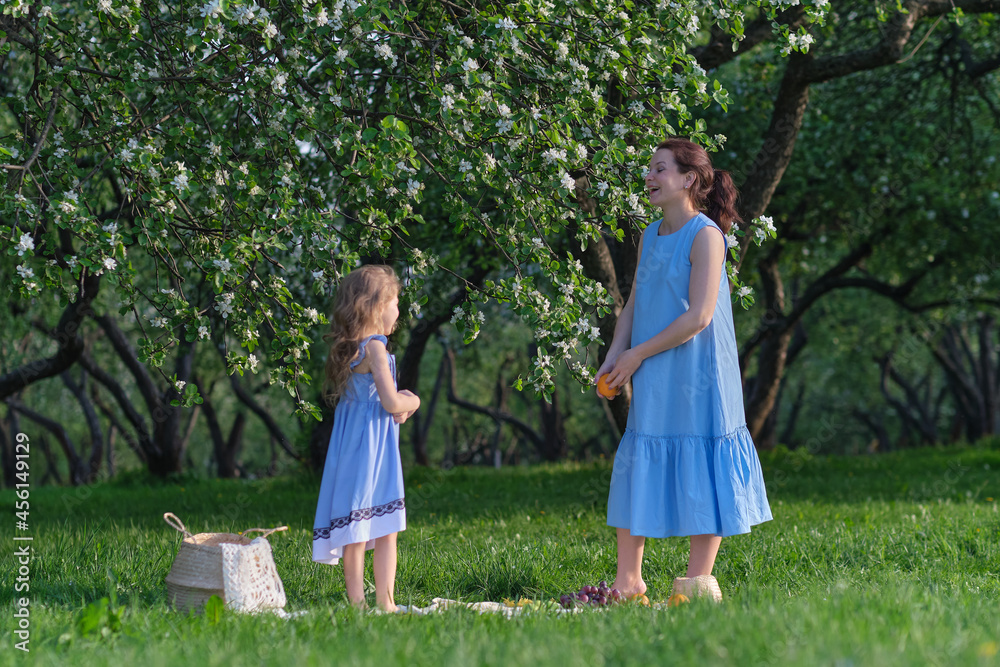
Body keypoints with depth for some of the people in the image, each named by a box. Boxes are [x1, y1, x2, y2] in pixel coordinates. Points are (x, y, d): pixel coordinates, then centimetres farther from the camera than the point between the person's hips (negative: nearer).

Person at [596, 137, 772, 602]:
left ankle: (698, 582, 8)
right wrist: (614, 355, 0)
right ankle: (628, 580, 15)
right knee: (637, 469, 8)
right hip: (652, 381, 7)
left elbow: (699, 315, -18)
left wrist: (638, 354, -13)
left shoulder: (705, 235, -11)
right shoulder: (649, 237, 12)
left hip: (696, 376, -7)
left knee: (700, 472, 0)